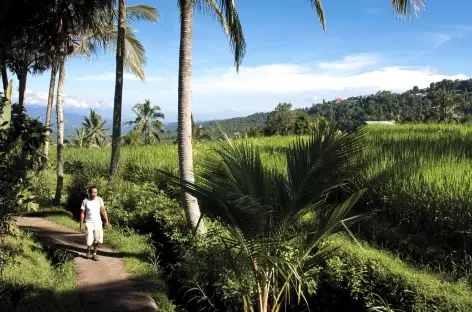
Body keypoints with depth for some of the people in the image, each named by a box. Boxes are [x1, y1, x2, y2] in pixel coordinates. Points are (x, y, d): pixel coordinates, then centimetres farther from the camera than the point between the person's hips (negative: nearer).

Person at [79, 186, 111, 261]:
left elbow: (103, 210, 2)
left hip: (98, 222, 2)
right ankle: (88, 251, 25)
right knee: (89, 240, -4)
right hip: (89, 223, -2)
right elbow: (82, 213, -2)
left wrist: (107, 221, -3)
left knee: (97, 240, 0)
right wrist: (81, 225, -2)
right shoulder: (85, 201, -7)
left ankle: (94, 253, 17)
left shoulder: (99, 200, -2)